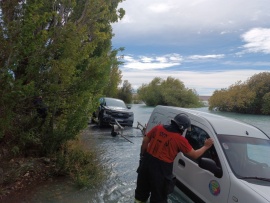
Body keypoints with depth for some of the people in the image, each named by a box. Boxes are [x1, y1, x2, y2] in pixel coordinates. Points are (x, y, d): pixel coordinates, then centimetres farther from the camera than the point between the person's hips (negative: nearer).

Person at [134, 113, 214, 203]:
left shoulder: (158, 128, -2)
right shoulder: (180, 140, -15)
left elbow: (145, 141, 4)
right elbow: (194, 155, -5)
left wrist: (143, 155, 17)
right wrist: (206, 146, 9)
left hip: (147, 161, 5)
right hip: (161, 168, -5)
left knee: (142, 189, 26)